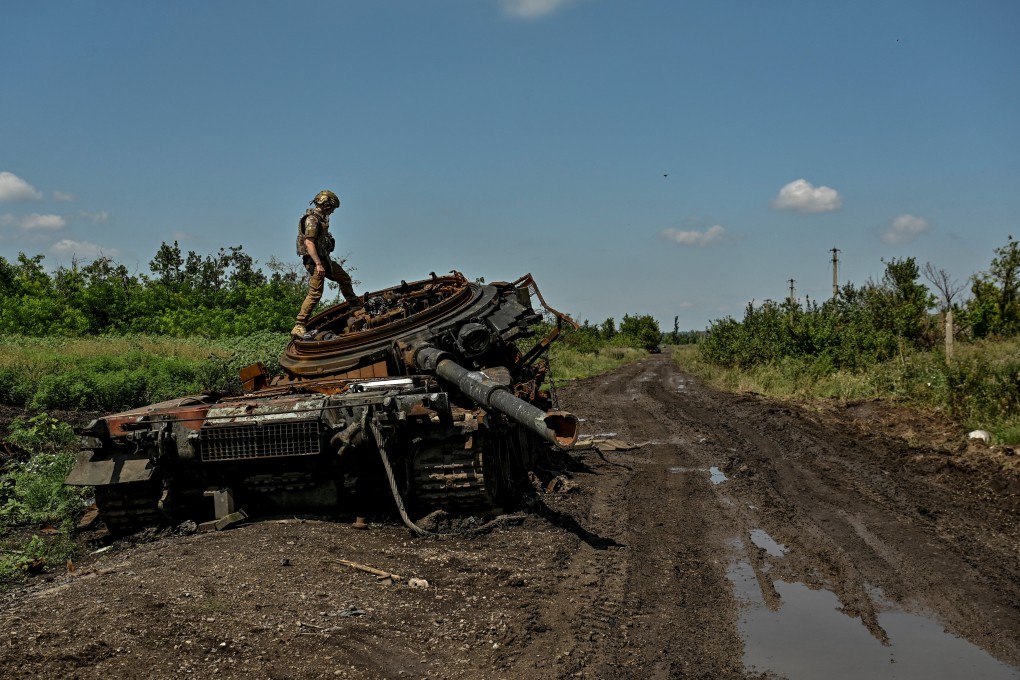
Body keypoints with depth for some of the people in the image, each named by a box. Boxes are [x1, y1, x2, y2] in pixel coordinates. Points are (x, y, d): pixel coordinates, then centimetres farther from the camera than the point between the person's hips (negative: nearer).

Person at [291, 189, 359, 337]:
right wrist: (318, 264, -29)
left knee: (345, 278, 22)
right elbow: (309, 243, -24)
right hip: (315, 260, -10)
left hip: (324, 259, 10)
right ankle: (298, 327, -16)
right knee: (315, 293, -15)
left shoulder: (321, 218, 15)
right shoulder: (312, 219, -16)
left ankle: (355, 305, 43)